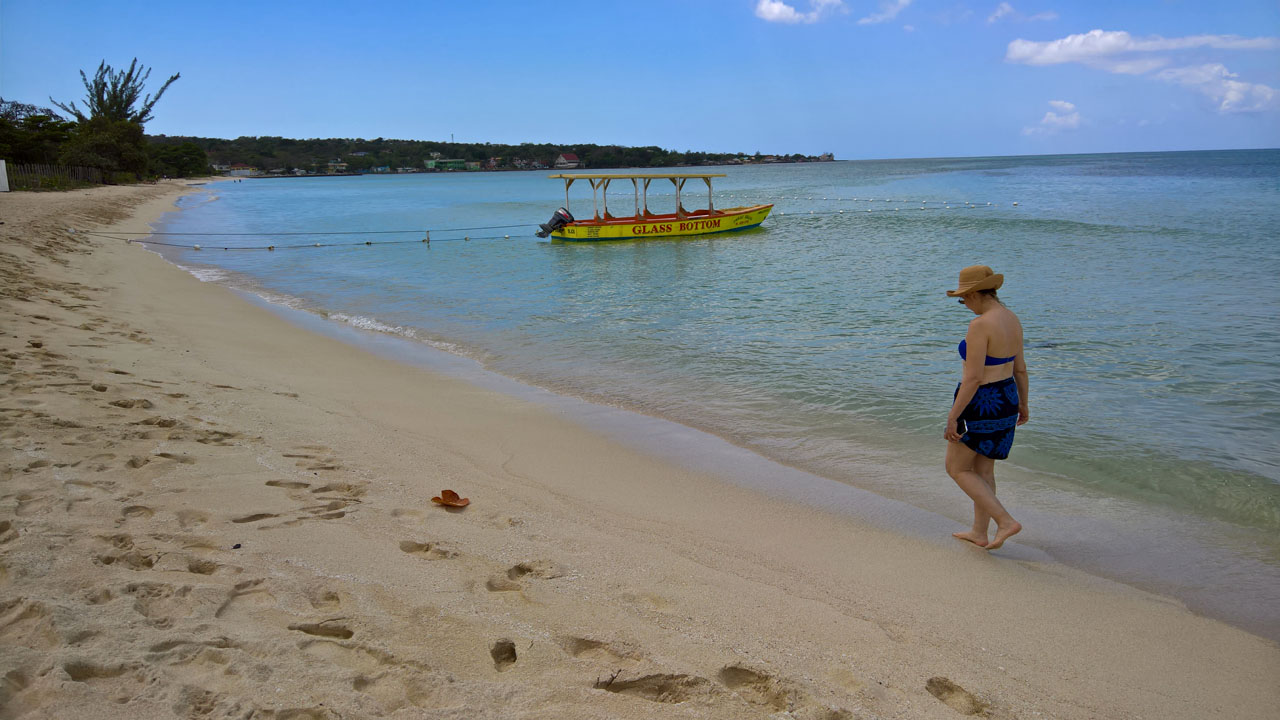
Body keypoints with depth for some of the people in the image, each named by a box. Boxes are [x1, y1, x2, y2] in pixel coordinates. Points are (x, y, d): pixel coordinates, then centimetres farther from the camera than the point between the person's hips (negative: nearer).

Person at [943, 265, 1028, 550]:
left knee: (957, 469, 9)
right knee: (983, 469, 19)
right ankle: (980, 532, 29)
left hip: (979, 404, -9)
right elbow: (1020, 368, 12)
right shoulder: (1012, 319, 4)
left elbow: (973, 378, -25)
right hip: (1005, 399, 9)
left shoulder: (980, 325, -24)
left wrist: (952, 417, -21)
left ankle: (1006, 521, 2)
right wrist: (1023, 404, 24)